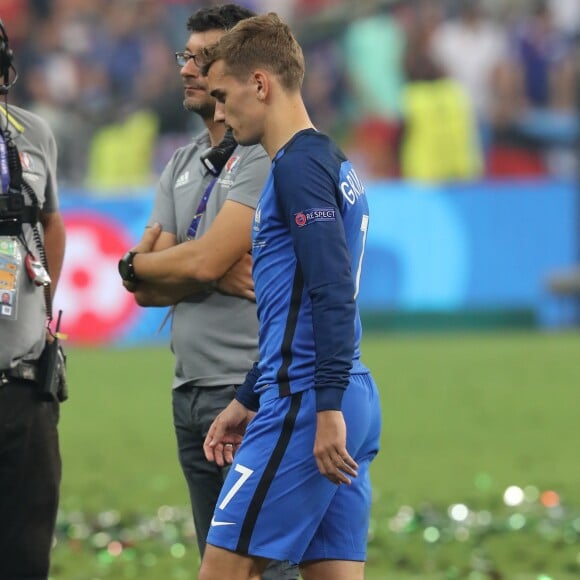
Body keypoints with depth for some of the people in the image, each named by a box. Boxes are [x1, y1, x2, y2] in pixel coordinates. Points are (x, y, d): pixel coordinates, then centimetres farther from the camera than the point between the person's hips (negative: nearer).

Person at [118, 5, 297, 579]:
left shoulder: (270, 156, -10)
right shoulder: (183, 163, 17)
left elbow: (202, 262, -18)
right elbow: (146, 289, 9)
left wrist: (136, 264, 2)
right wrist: (215, 273, -10)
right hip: (191, 392, 9)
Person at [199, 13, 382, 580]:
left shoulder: (299, 165, -10)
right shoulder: (332, 163, 21)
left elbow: (333, 294, -20)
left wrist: (327, 408, -23)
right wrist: (246, 400, 30)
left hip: (306, 405, -9)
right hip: (347, 405, 9)